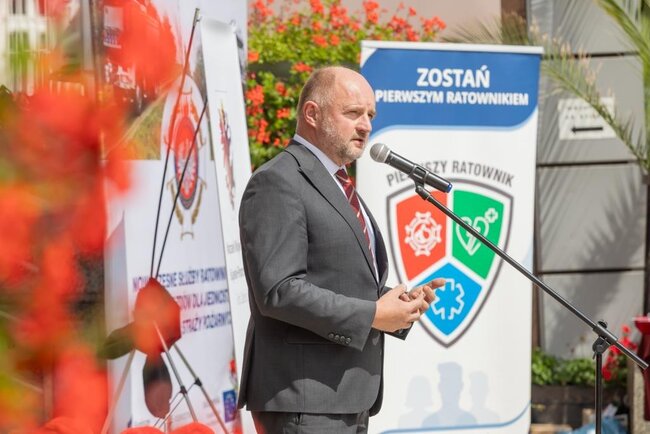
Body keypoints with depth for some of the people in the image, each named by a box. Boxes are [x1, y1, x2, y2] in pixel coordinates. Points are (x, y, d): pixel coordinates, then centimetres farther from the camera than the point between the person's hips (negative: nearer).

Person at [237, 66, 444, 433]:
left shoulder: (340, 188, 21)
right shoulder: (277, 184, -11)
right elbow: (279, 290, -20)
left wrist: (400, 303, 5)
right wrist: (371, 315, -19)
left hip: (349, 395, 10)